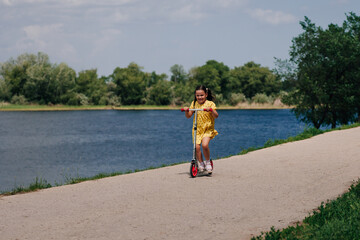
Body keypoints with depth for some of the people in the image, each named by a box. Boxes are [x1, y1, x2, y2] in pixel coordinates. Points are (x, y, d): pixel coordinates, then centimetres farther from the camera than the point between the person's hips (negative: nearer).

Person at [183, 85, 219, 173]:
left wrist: (211, 110, -32)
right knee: (197, 146, -13)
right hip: (197, 129, 3)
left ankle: (208, 162, 0)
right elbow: (188, 116, 9)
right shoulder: (194, 103, 8)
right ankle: (201, 164, 6)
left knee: (204, 145, -24)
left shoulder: (210, 104, -4)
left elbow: (216, 116, -14)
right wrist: (186, 111, -11)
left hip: (208, 129, -3)